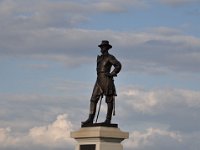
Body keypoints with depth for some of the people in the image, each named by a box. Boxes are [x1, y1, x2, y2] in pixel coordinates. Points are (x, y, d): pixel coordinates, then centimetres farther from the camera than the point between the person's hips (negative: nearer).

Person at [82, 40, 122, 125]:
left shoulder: (110, 57, -3)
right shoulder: (99, 58, 19)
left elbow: (118, 65, -13)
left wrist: (112, 74, -14)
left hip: (107, 80, -8)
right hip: (99, 80, 8)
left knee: (109, 100, -2)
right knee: (93, 99, -2)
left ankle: (108, 120, 1)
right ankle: (90, 119, -6)